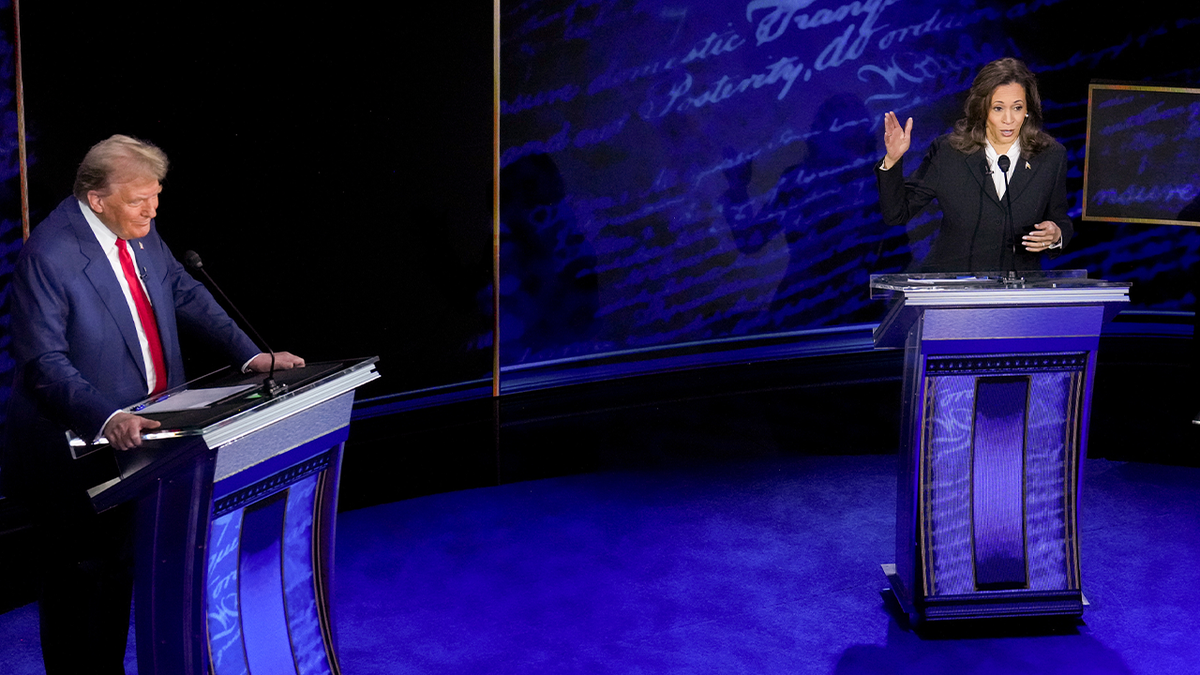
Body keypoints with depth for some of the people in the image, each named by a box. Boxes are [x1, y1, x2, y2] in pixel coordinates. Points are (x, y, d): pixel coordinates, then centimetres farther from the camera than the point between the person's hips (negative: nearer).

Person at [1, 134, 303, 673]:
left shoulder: (140, 231, 0)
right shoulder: (48, 255, -23)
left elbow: (185, 294, 11)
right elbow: (45, 363, -25)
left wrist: (249, 354, 1)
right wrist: (107, 419, -39)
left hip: (137, 431, 8)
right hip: (77, 448, -8)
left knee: (121, 568, 21)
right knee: (80, 579, 6)